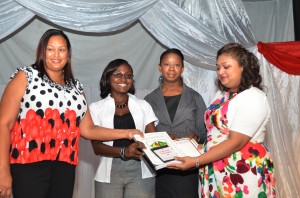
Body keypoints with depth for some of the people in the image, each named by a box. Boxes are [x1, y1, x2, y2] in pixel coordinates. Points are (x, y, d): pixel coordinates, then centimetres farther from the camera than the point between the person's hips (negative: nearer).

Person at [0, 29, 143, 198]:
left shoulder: (76, 87, 14)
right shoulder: (26, 76, 2)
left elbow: (87, 130, 13)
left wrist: (126, 133, 5)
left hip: (65, 165, 4)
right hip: (29, 162, -4)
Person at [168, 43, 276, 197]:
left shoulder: (254, 98, -14)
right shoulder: (221, 94, 12)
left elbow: (236, 142, -21)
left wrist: (196, 161, -22)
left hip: (243, 172, -7)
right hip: (215, 169, 7)